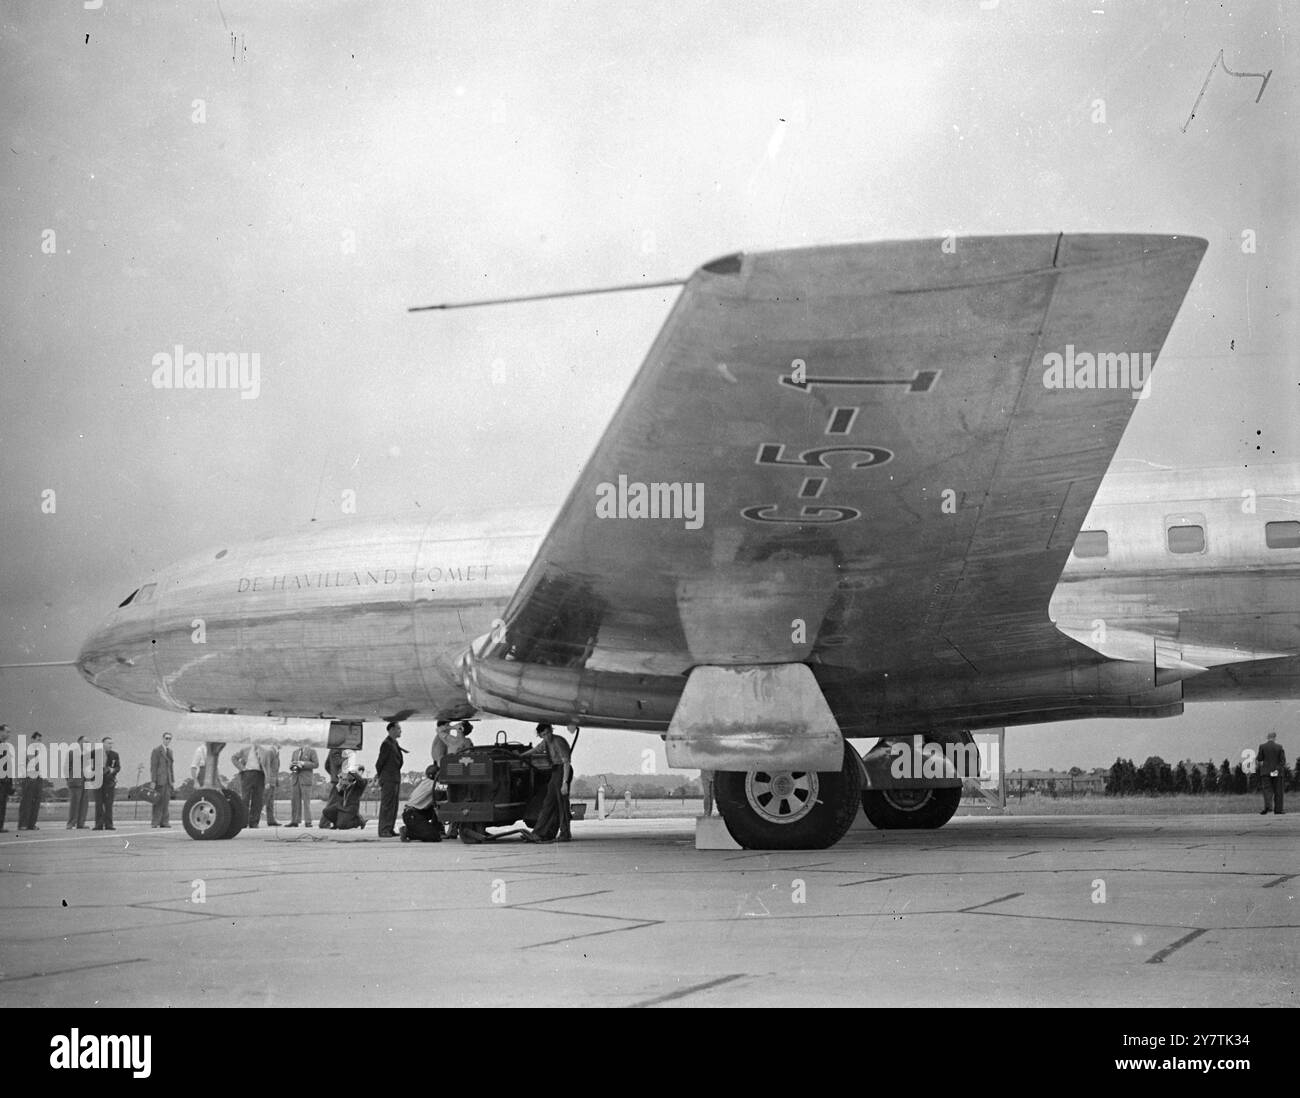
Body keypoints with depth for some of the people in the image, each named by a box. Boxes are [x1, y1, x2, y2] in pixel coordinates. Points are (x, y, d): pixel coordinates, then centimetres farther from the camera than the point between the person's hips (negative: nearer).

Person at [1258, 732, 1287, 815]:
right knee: (1278, 791, 8)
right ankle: (1278, 810, 8)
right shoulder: (1279, 747, -3)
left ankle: (1268, 806, -25)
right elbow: (1283, 760, -5)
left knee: (1267, 789, -1)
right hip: (1277, 772, 0)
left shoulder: (1262, 746, -3)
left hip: (1266, 772, 0)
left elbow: (1259, 759, 0)